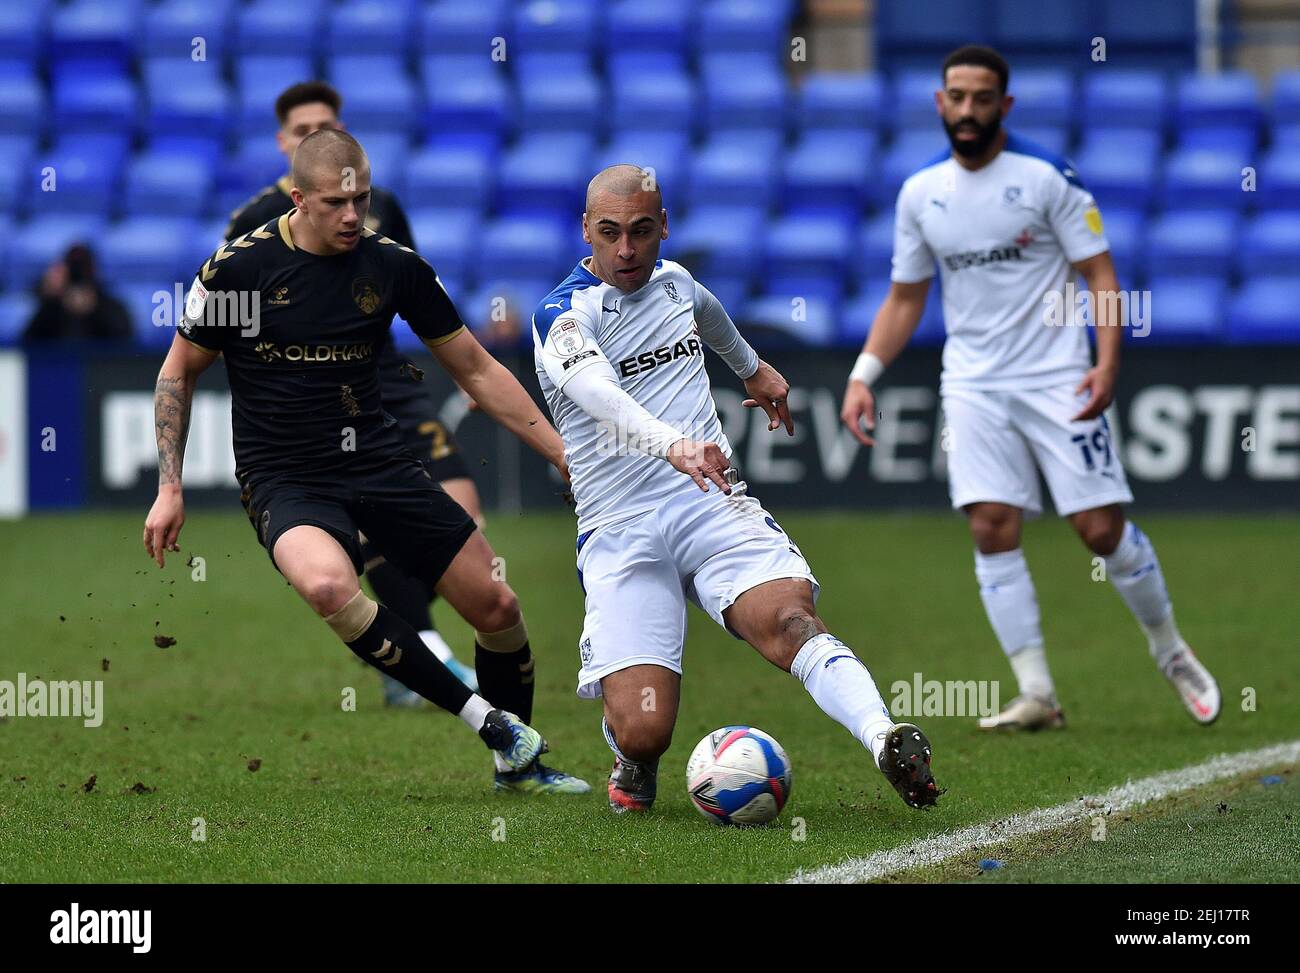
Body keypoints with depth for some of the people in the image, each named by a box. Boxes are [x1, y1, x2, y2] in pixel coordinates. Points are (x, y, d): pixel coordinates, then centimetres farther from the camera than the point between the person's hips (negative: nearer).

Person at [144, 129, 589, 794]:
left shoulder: (394, 265, -1)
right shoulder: (239, 266, -9)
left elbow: (477, 371, 7)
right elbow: (178, 372, 4)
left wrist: (564, 456, 4)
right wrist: (169, 488, -3)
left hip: (380, 463, 4)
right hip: (284, 480, -4)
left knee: (497, 607, -2)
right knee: (329, 585, -36)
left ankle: (519, 763, 25)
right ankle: (488, 721, -27)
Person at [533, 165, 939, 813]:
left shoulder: (672, 281, 14)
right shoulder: (563, 315, -6)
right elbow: (597, 392, -28)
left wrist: (751, 367, 60)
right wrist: (672, 444, -46)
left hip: (714, 504, 3)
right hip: (618, 533, -3)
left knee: (788, 619, -29)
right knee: (641, 730, -16)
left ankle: (886, 742, -48)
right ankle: (635, 761, 20)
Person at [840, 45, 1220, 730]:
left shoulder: (1047, 178, -6)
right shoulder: (920, 193, 7)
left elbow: (1099, 274, -5)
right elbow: (905, 297, 16)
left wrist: (1107, 363, -19)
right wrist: (864, 374, 4)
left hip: (1056, 381, -3)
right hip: (973, 385, 3)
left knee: (1101, 528, -5)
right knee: (992, 530, -10)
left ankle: (1171, 652, 19)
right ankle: (1036, 695, -6)